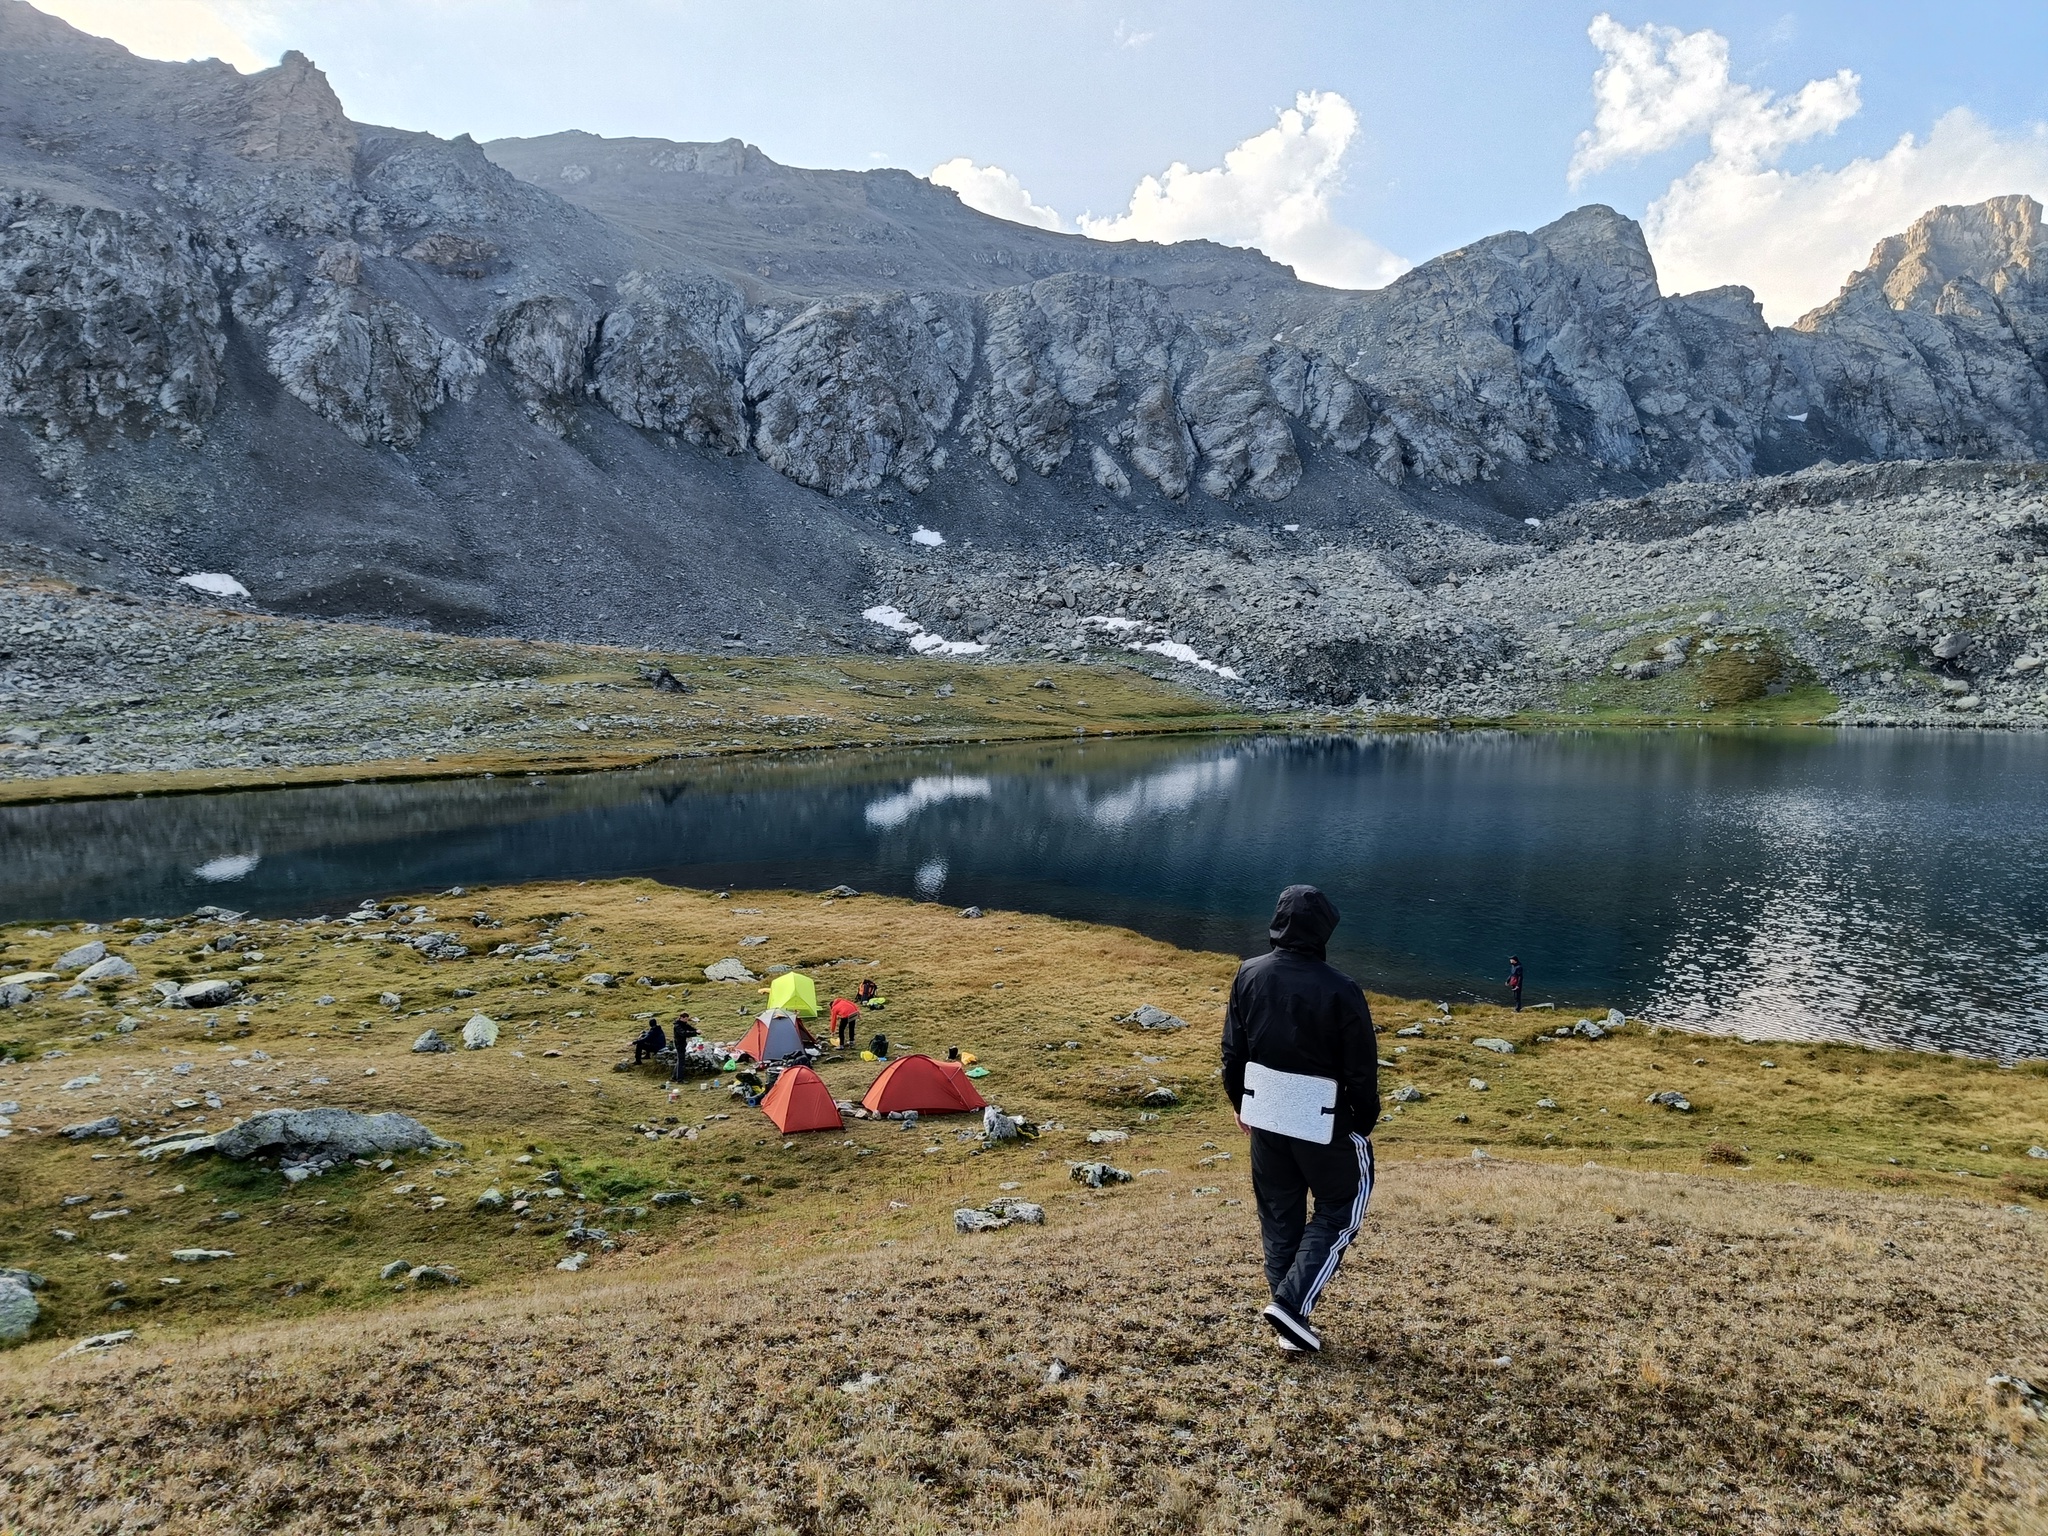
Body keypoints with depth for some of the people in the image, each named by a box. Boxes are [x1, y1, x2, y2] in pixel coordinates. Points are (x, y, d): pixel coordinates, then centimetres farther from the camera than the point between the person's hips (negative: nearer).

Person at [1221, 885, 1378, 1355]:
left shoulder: (1249, 975, -5)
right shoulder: (1340, 990, -20)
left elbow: (1232, 1051, 4)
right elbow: (1361, 1070, -12)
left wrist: (1240, 1104, 18)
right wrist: (1364, 1124, 4)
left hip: (1265, 1117, 5)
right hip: (1324, 1121, -4)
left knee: (1278, 1215, 17)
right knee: (1340, 1209, 16)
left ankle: (1291, 1325, 24)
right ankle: (1293, 1302, 4)